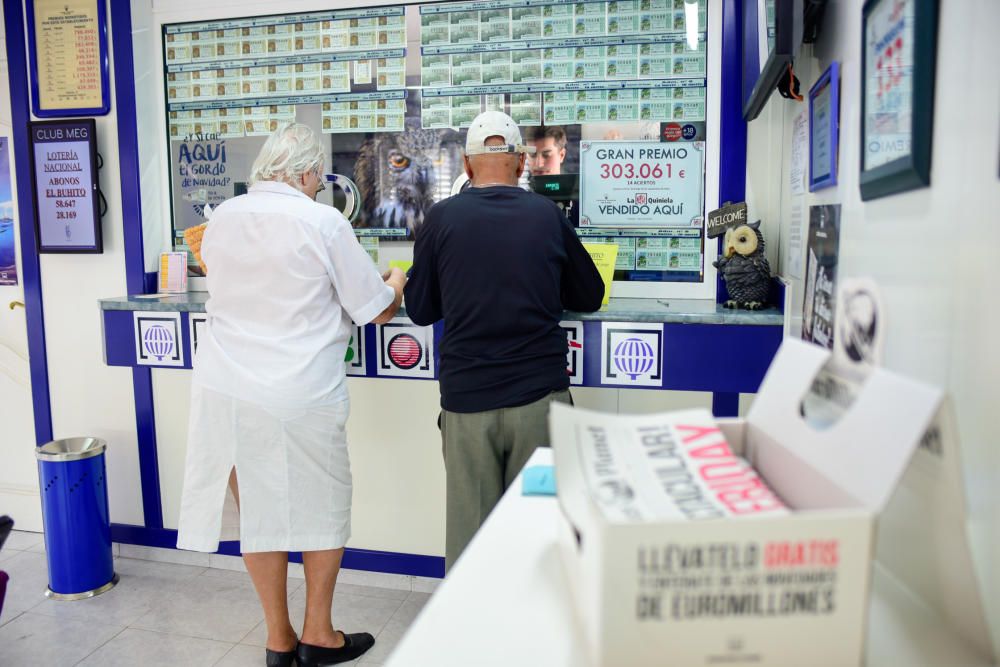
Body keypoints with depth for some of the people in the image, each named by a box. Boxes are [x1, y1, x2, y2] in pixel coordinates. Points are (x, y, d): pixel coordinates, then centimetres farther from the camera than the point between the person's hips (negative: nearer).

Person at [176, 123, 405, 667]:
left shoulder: (222, 217, 7)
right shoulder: (323, 223, -9)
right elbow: (379, 311, -4)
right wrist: (395, 284, 18)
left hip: (223, 389, 5)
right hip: (299, 394, -5)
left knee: (257, 507, 16)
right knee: (323, 505, 14)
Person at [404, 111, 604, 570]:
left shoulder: (442, 218, 0)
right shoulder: (548, 215, 3)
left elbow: (420, 311, 7)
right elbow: (589, 297, 13)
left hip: (466, 399, 0)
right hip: (539, 396, 1)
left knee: (470, 529, 10)